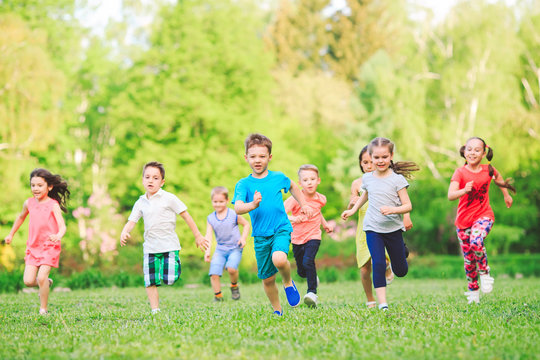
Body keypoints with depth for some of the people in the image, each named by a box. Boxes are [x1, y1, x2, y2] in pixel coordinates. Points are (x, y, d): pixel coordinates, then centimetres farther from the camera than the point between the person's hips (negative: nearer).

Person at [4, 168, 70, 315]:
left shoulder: (53, 205, -10)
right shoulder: (29, 203, 4)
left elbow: (62, 226, -21)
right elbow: (21, 217, 26)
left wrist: (58, 236, -43)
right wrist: (11, 234, 31)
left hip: (50, 247, -4)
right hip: (33, 247, 4)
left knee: (42, 276, -18)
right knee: (28, 281, -7)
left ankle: (43, 309, 1)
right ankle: (46, 283, 27)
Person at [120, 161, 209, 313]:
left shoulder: (169, 198, -5)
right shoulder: (140, 203, 7)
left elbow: (186, 216, 0)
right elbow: (131, 221, 5)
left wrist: (198, 236, 2)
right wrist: (124, 232, -18)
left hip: (169, 245, -4)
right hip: (150, 248, 4)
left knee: (169, 279, -14)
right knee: (150, 282, -1)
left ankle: (175, 264, 18)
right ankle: (155, 310, 9)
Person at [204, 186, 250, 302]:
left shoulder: (233, 214, -6)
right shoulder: (210, 218, 1)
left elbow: (246, 224, 8)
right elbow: (208, 235, -5)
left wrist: (243, 238, -7)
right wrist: (207, 251, -18)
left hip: (235, 248, -3)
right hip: (220, 249, 3)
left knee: (231, 268, -28)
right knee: (214, 274, -11)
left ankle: (234, 286, 3)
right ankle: (218, 296, 7)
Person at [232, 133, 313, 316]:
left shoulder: (278, 177, 2)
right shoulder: (243, 184, -3)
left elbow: (293, 187, 26)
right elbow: (238, 208, -19)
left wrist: (303, 204, 21)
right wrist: (253, 205, -37)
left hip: (281, 229, -1)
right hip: (261, 235, 1)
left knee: (279, 259, -31)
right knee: (267, 279, 7)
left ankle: (288, 282, 2)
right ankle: (277, 311, 29)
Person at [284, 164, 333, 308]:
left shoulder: (320, 199, -3)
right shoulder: (295, 199, -16)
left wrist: (325, 224, 17)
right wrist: (292, 218, -44)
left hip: (313, 237, 0)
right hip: (297, 238, 0)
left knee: (308, 261, -27)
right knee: (301, 272, 11)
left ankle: (312, 293, -22)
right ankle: (313, 277, 47)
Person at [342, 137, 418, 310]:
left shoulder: (397, 179, -8)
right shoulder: (367, 178, 3)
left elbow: (408, 206, -9)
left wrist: (392, 209, -27)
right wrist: (353, 210, 24)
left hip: (393, 228, -1)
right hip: (373, 228, 1)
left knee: (400, 271, 11)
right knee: (378, 264, -17)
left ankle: (401, 251, 46)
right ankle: (382, 303, -13)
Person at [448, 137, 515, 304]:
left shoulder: (488, 170, -4)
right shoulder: (460, 172, -12)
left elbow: (498, 176, 23)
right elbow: (450, 195, -27)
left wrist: (506, 194, 28)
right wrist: (464, 191, -45)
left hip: (483, 215, 0)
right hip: (464, 219, 0)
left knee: (476, 242, -31)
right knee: (469, 259, 6)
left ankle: (484, 272, -5)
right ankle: (473, 290, 25)